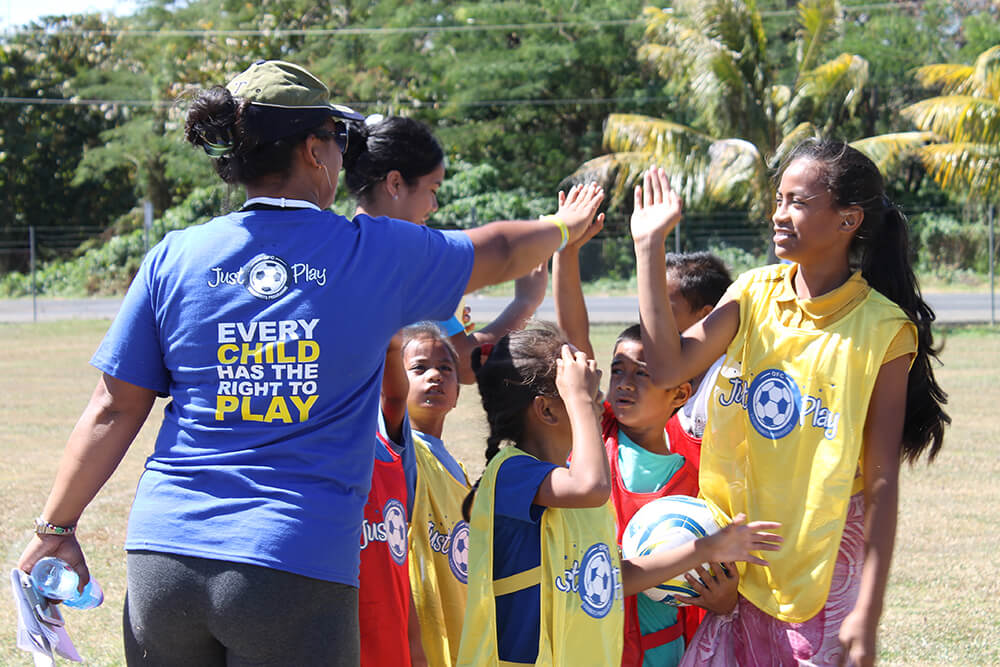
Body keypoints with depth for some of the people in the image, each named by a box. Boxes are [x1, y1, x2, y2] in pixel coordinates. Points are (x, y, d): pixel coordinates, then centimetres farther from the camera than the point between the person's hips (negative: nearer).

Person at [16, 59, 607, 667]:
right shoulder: (376, 252, 2)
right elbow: (499, 252, 20)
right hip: (298, 571, -3)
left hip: (162, 563, 3)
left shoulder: (174, 259, 5)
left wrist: (56, 529, 14)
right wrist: (565, 228, 42)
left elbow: (112, 411, 5)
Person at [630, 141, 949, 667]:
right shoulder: (755, 293, 3)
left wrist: (867, 615, -15)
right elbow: (668, 367, -12)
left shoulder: (882, 330, -10)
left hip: (823, 570, -4)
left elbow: (881, 482, -11)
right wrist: (649, 245, -13)